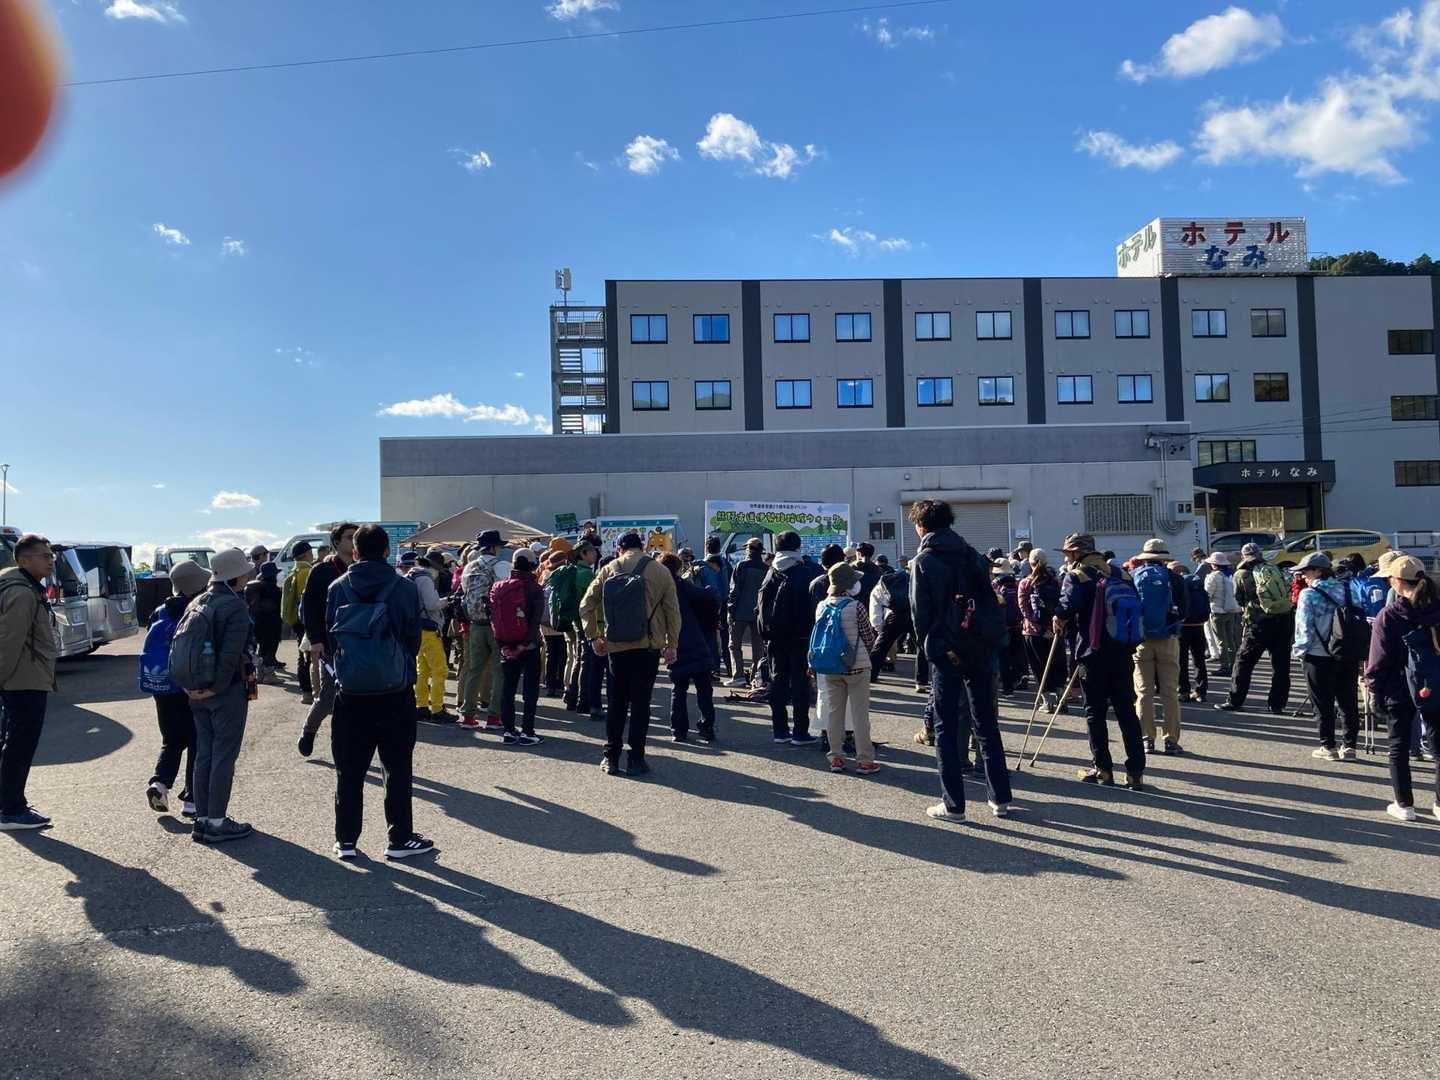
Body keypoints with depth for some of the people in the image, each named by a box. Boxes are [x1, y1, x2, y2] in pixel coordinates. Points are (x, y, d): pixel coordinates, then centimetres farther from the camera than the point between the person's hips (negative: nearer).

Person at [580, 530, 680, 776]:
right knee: (641, 703, 4)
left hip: (616, 646, 2)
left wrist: (593, 637, 10)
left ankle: (611, 757, 16)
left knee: (617, 702, 12)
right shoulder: (660, 571, -1)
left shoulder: (608, 570, 4)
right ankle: (636, 759, 6)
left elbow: (586, 605, 3)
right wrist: (672, 645, 5)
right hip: (648, 646, -2)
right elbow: (673, 611, -1)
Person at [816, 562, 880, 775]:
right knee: (859, 713, 3)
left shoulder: (821, 607, -1)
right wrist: (867, 654, 13)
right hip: (856, 666, -4)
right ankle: (864, 760, 7)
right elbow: (869, 638, -7)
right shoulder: (856, 607, -14)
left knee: (833, 711, 11)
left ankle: (836, 757, 16)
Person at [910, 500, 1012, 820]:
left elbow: (920, 612, -7)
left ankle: (953, 805, 5)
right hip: (981, 649, 5)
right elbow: (990, 600, 6)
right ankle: (1000, 798, 18)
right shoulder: (971, 554, 8)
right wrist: (991, 639, 10)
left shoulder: (923, 562, -6)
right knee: (986, 724, 14)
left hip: (946, 652, -4)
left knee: (946, 727, 4)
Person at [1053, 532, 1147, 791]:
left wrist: (1059, 621, -3)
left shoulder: (1076, 576, -7)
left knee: (1095, 711, 7)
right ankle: (1136, 772, 6)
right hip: (1123, 652, 5)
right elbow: (1136, 607, 12)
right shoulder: (1120, 574, 11)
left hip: (1093, 653, -5)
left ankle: (1102, 769, 13)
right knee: (1126, 710, 8)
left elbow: (1068, 607, -23)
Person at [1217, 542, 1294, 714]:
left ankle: (1234, 701, 9)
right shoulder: (1274, 569, 8)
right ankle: (1277, 704, 14)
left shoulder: (1241, 575, -1)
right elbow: (1287, 593, 10)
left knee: (1244, 661, 7)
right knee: (1281, 663, 11)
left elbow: (1239, 599, 9)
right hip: (1285, 618, 4)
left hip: (1260, 623, -4)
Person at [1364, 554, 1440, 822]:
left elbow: (1379, 659, -11)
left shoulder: (1388, 616, -14)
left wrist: (1374, 687, 0)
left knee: (1399, 747, 10)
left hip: (1398, 691, -3)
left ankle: (1404, 805, 14)